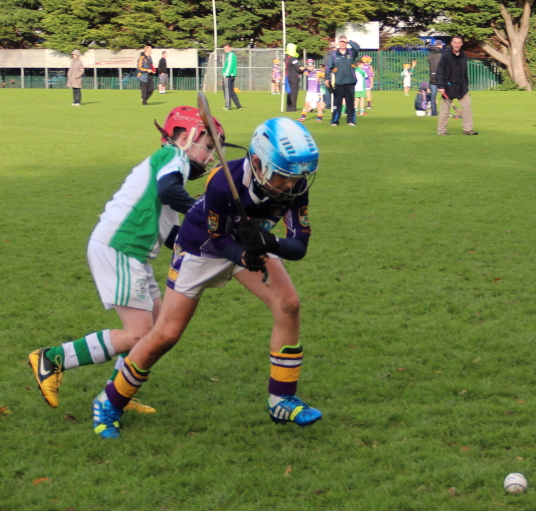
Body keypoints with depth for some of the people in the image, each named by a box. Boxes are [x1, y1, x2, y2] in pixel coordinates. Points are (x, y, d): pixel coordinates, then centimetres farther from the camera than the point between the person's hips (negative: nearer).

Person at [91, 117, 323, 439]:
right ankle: (110, 405, 15)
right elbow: (218, 239, -24)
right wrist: (244, 256, -43)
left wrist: (269, 244, -45)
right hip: (203, 245, -4)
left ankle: (282, 401, 0)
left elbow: (300, 246, -24)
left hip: (251, 242, 4)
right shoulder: (224, 183, -38)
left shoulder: (294, 186, -26)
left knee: (288, 305, -16)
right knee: (166, 335, -5)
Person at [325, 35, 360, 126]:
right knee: (337, 102, -1)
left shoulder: (351, 52, 7)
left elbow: (357, 47, -13)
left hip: (350, 81, 1)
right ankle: (334, 120, 2)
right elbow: (329, 67, 7)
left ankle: (351, 120, 8)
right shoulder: (334, 54, 6)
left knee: (350, 102, 4)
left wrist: (349, 41, -6)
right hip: (339, 82, -1)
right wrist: (327, 79, 5)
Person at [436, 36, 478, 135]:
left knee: (467, 106, -2)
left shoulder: (463, 56, 8)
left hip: (461, 86, 5)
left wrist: (466, 85, 15)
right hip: (449, 86, -5)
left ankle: (468, 129, 4)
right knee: (445, 108, 1)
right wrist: (440, 86, -17)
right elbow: (439, 71, -10)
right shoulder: (446, 55, -8)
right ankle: (441, 130, 10)